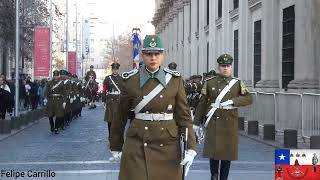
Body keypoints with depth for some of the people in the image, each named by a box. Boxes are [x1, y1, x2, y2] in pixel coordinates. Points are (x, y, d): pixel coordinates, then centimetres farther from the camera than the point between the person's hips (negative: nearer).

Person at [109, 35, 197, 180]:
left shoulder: (175, 80, 0)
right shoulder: (130, 80, -2)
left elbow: (184, 115, 1)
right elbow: (120, 116, 6)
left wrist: (190, 148, -7)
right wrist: (115, 146, 11)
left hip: (168, 146, 1)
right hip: (137, 146, -1)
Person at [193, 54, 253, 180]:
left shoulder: (238, 83, 6)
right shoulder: (209, 83, 4)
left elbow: (249, 99, -3)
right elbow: (202, 104, 6)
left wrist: (232, 101, -17)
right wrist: (196, 123, 5)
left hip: (230, 123, 1)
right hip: (213, 123, -1)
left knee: (228, 151, 4)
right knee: (214, 150, -7)